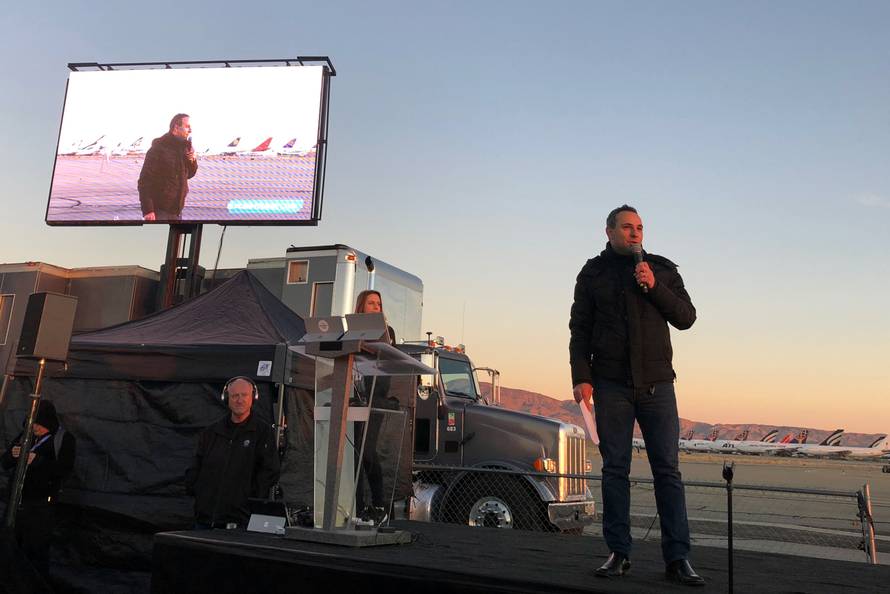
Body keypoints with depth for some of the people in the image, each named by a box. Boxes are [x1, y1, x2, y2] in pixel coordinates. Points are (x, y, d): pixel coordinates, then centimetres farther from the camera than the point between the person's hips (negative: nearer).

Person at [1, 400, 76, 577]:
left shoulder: (64, 439, -5)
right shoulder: (25, 435, 10)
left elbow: (65, 470, -15)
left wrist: (38, 461, -24)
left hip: (40, 504, -5)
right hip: (17, 501, 5)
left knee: (35, 551, -4)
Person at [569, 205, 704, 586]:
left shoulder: (662, 269, 12)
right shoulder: (593, 273, 10)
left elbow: (686, 318, 6)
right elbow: (580, 329, 6)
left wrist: (654, 287, -9)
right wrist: (581, 377, -5)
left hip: (656, 383, 1)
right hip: (611, 385, 0)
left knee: (667, 469, -1)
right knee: (615, 468, 3)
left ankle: (677, 558, 3)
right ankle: (618, 553, 10)